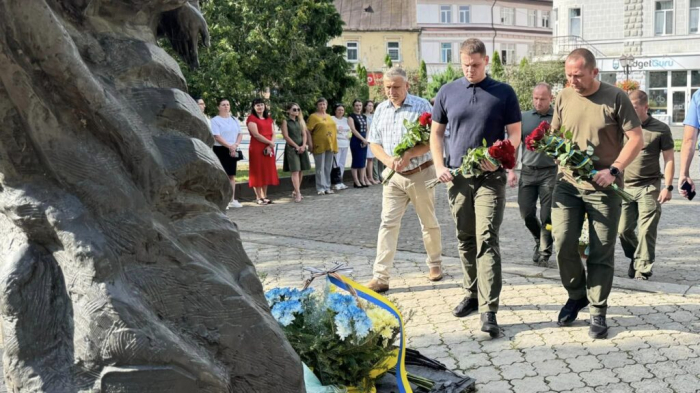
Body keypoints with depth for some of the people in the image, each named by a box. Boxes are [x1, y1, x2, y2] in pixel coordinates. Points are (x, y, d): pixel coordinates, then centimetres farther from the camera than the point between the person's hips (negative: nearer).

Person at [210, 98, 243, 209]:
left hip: (233, 150, 6)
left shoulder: (234, 120, 14)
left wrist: (236, 145, -7)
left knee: (232, 175, 9)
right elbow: (217, 137, -14)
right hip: (220, 150, -6)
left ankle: (232, 200, 14)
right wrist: (229, 146, -17)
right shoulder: (215, 120, -5)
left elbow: (240, 134, 12)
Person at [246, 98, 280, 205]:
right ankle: (258, 197, 0)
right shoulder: (251, 118, -4)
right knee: (257, 172, -3)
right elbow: (256, 134, -14)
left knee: (267, 172, 7)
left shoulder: (269, 119, 17)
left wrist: (270, 146, -8)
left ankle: (264, 196, 14)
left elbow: (273, 133, 9)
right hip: (256, 149, -6)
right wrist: (270, 143, -11)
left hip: (268, 149, 7)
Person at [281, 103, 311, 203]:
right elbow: (286, 136, -8)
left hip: (302, 148, 5)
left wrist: (303, 146, -6)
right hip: (291, 148, -5)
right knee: (295, 171, -11)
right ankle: (298, 193, -16)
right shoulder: (285, 121, -1)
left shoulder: (300, 121, 14)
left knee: (300, 171, 4)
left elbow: (304, 134, 10)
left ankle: (295, 191, 13)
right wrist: (296, 146, -11)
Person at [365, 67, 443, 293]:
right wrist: (387, 160, -12)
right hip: (393, 176, 3)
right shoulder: (381, 110, 7)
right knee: (388, 224, -3)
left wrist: (407, 156, -25)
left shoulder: (421, 106, -7)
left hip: (420, 174, -3)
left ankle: (435, 264, 32)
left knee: (428, 222, 11)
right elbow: (374, 143, 8)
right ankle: (381, 277, -4)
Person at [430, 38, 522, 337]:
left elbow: (515, 133, 3)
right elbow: (436, 133, 13)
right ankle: (473, 294, 29)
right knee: (465, 241, 12)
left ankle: (488, 310, -11)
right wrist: (439, 166, -1)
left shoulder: (503, 93, 2)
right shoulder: (447, 93, 8)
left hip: (490, 178, -3)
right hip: (457, 177, 3)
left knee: (486, 241, -11)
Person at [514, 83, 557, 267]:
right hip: (527, 170, 3)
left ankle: (544, 253, 14)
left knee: (546, 216, 0)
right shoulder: (524, 117, 7)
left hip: (550, 171, -3)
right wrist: (511, 170, 3)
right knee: (526, 212, 4)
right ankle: (539, 239, 31)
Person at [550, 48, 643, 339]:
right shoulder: (563, 98, 6)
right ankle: (576, 294, 19)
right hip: (567, 184, 3)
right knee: (562, 243, -6)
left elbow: (636, 140, -5)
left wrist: (613, 170, -16)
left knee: (601, 253, 2)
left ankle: (597, 312, 16)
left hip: (604, 187, -3)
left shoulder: (615, 98, -5)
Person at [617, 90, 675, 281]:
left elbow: (668, 159, 1)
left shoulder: (660, 129, -2)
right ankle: (635, 257, 29)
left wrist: (668, 187, -6)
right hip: (625, 186, 3)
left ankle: (643, 268, 6)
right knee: (623, 229, 5)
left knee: (646, 230, -4)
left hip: (649, 187, -3)